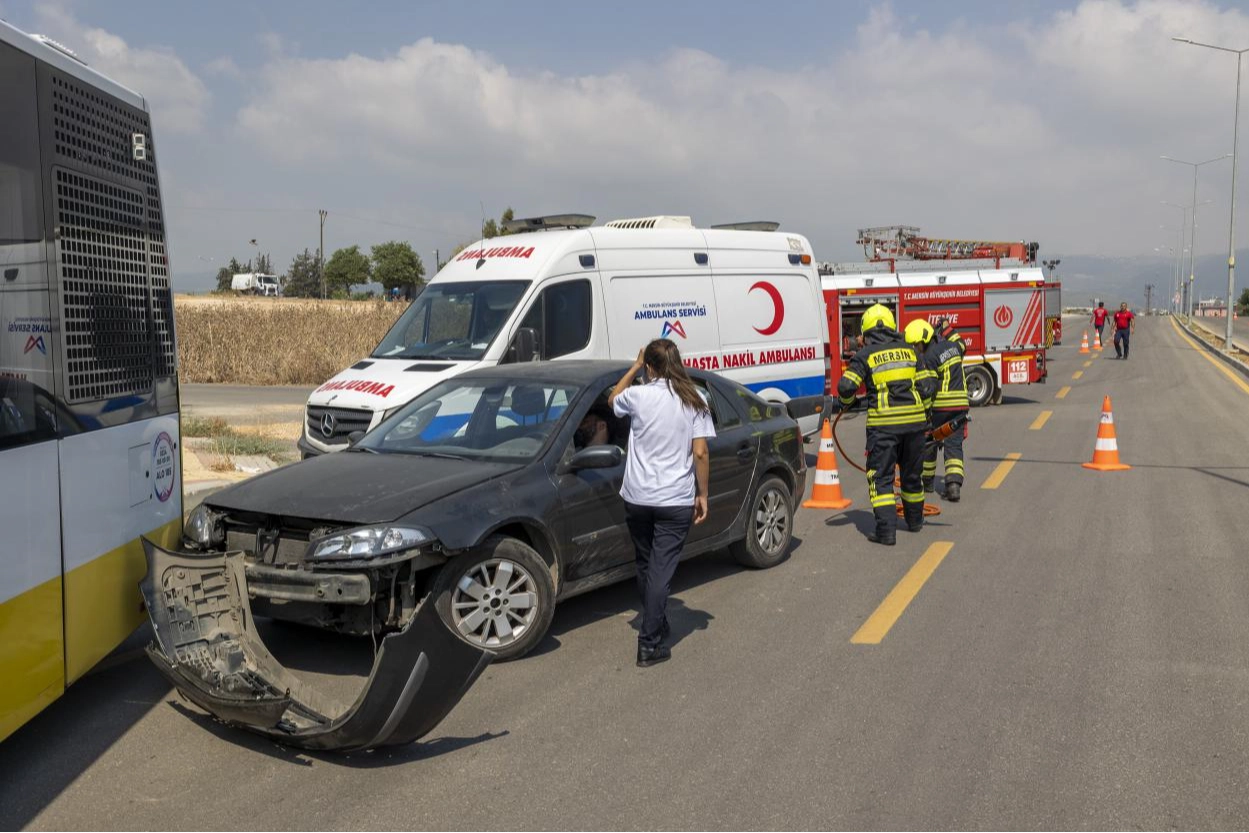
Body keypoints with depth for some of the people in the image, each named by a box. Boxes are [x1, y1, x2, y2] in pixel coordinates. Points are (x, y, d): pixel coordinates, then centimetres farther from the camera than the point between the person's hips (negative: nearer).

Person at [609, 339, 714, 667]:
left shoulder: (638, 396, -5)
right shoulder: (694, 401, -4)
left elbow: (613, 400, 20)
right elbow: (700, 453, -6)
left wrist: (635, 367, 23)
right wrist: (702, 494, 3)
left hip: (637, 497, 1)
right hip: (676, 501, -1)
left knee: (646, 566, 19)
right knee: (661, 571, 2)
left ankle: (655, 626, 35)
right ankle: (650, 645, 1)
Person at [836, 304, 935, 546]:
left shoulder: (865, 354, -1)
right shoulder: (909, 350, 10)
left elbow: (846, 386, -10)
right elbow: (927, 387, 6)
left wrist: (843, 403, 10)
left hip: (883, 422, -4)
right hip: (913, 421, 4)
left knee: (881, 476, 1)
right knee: (912, 473, 20)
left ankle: (886, 530, -8)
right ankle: (914, 520, 38)